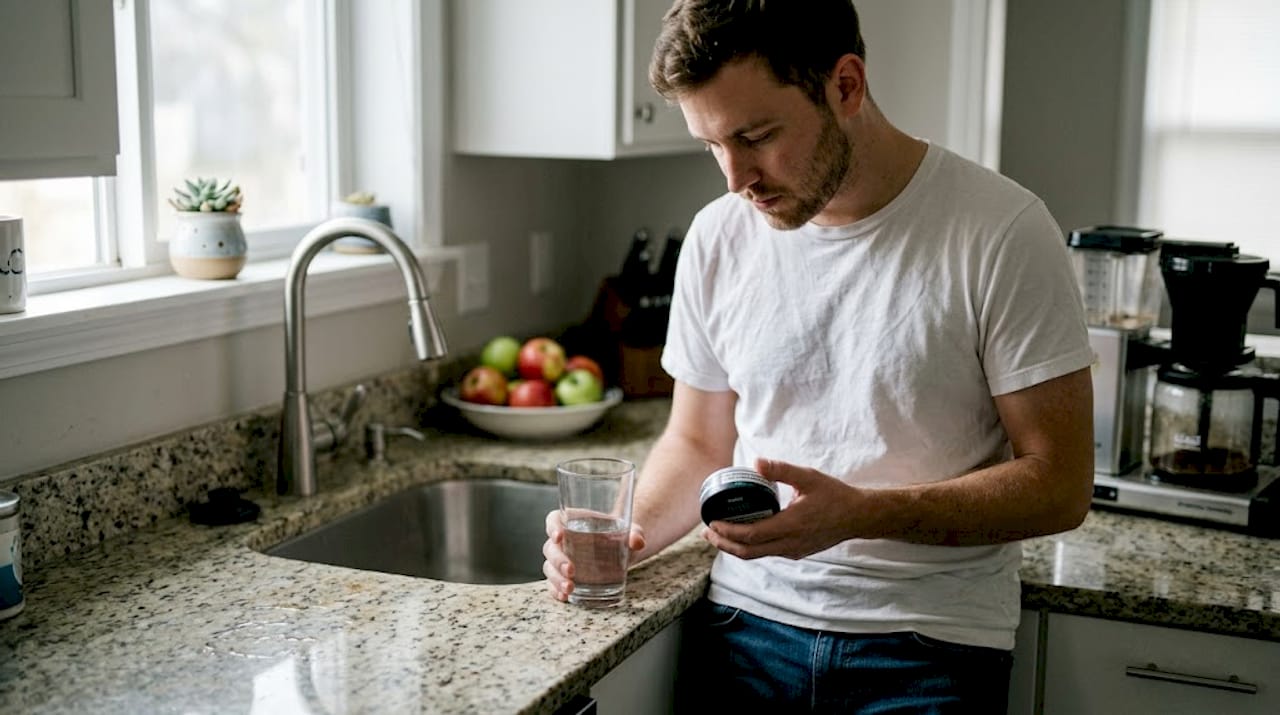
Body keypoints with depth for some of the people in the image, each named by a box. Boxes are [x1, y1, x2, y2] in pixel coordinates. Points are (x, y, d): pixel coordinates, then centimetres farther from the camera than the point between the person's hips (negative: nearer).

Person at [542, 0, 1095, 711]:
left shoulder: (1001, 232, -14)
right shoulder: (717, 238, -1)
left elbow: (1059, 486, -12)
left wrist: (861, 514, -25)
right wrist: (626, 533, -9)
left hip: (925, 649, -3)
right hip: (746, 625, 4)